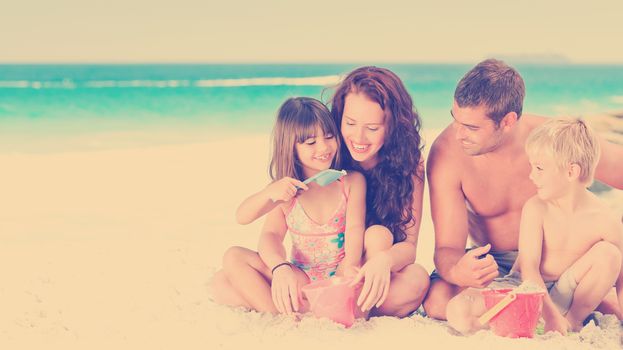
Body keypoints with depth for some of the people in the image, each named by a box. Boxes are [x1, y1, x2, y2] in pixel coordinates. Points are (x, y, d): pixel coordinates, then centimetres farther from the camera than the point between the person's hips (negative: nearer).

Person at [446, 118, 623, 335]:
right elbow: (529, 268, -17)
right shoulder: (536, 208, -13)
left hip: (565, 294, 1)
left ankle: (574, 320, -6)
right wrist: (550, 315, -28)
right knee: (458, 312, -24)